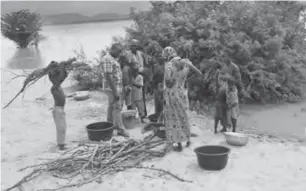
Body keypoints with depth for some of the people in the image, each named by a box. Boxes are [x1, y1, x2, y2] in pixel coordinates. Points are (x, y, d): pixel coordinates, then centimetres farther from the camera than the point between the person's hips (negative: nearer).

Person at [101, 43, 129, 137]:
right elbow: (108, 76, -22)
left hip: (116, 88, 10)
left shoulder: (112, 59, 16)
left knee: (111, 107, 14)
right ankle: (120, 129, -2)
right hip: (112, 88, -10)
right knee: (116, 108, -6)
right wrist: (115, 92, -23)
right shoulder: (107, 59, -16)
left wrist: (119, 90, 20)